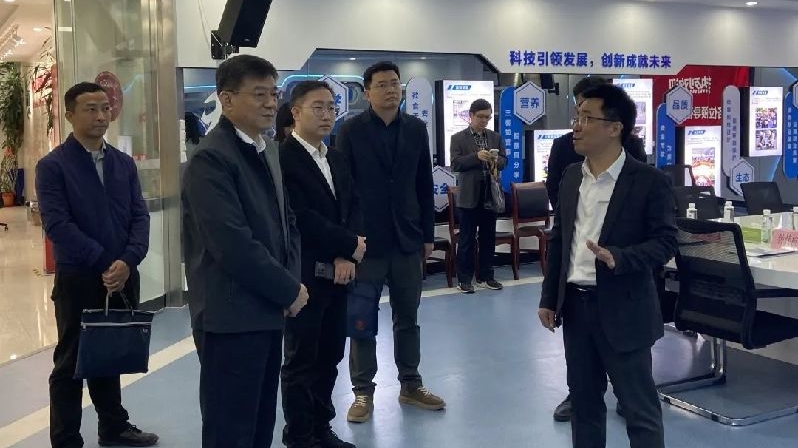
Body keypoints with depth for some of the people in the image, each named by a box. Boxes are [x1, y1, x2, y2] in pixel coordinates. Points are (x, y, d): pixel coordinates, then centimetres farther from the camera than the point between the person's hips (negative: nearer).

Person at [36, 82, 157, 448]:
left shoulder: (124, 163, 8)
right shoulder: (52, 166, -7)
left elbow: (140, 215, 2)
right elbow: (57, 225, -15)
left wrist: (127, 261, -14)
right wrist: (105, 262, -17)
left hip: (123, 277, 5)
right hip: (77, 279, -5)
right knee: (71, 363, 7)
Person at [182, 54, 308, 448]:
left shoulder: (268, 151, 13)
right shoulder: (211, 158, -16)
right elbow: (234, 245, -23)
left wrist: (292, 281, 1)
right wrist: (289, 290, -13)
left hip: (268, 311, 9)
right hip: (231, 318, -8)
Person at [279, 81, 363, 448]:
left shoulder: (337, 158, 14)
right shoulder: (282, 158, -12)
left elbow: (353, 208, 10)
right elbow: (301, 218, -19)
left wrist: (346, 257, -7)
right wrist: (351, 244, -11)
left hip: (338, 272, 7)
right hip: (304, 275, -7)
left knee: (330, 356, 14)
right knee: (302, 360, 4)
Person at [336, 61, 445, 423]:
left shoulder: (416, 128, 6)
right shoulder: (351, 131, -4)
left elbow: (424, 185, 9)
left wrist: (427, 234, 7)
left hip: (407, 239, 3)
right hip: (366, 240, -3)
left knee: (408, 318, 13)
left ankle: (410, 386, 25)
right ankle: (363, 392, 17)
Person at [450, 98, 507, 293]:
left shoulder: (496, 137, 12)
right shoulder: (458, 138, 0)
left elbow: (504, 161, 10)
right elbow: (455, 164, -9)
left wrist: (496, 161, -13)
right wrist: (476, 156, -22)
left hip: (490, 195, 4)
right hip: (469, 196, -4)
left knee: (488, 238, 9)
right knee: (467, 239, 2)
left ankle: (486, 276, 19)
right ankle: (464, 279, 9)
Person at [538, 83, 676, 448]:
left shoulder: (649, 181, -10)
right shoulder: (571, 176, 8)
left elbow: (665, 242, -10)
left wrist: (618, 257, -27)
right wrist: (549, 298, 10)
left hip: (621, 310, -5)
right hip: (575, 304, 6)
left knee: (640, 409, 4)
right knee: (583, 401, 17)